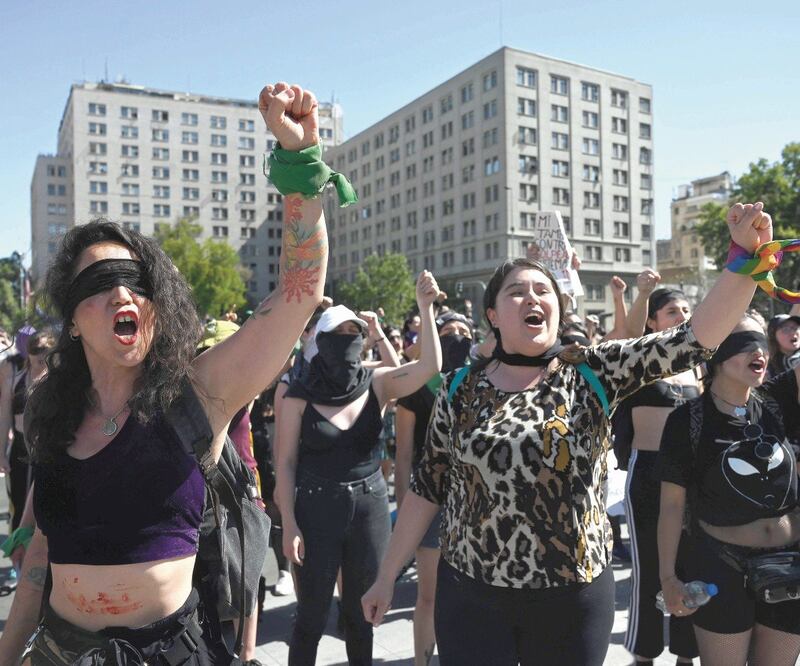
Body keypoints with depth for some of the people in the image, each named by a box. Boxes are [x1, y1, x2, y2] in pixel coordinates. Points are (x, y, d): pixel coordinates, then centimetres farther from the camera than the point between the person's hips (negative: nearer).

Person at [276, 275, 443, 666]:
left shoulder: (377, 384, -2)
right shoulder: (299, 395, -8)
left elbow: (430, 366, -15)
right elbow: (286, 462, -5)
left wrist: (425, 307, -23)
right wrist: (289, 524, -9)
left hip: (370, 505, 3)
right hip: (317, 508, -2)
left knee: (361, 610, 17)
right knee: (312, 615, 7)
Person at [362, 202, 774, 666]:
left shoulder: (594, 374, -4)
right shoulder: (460, 389, -1)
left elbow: (696, 338, -13)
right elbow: (428, 488, 3)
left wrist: (748, 255, -24)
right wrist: (387, 575, 5)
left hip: (575, 595, 0)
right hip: (472, 593, 0)